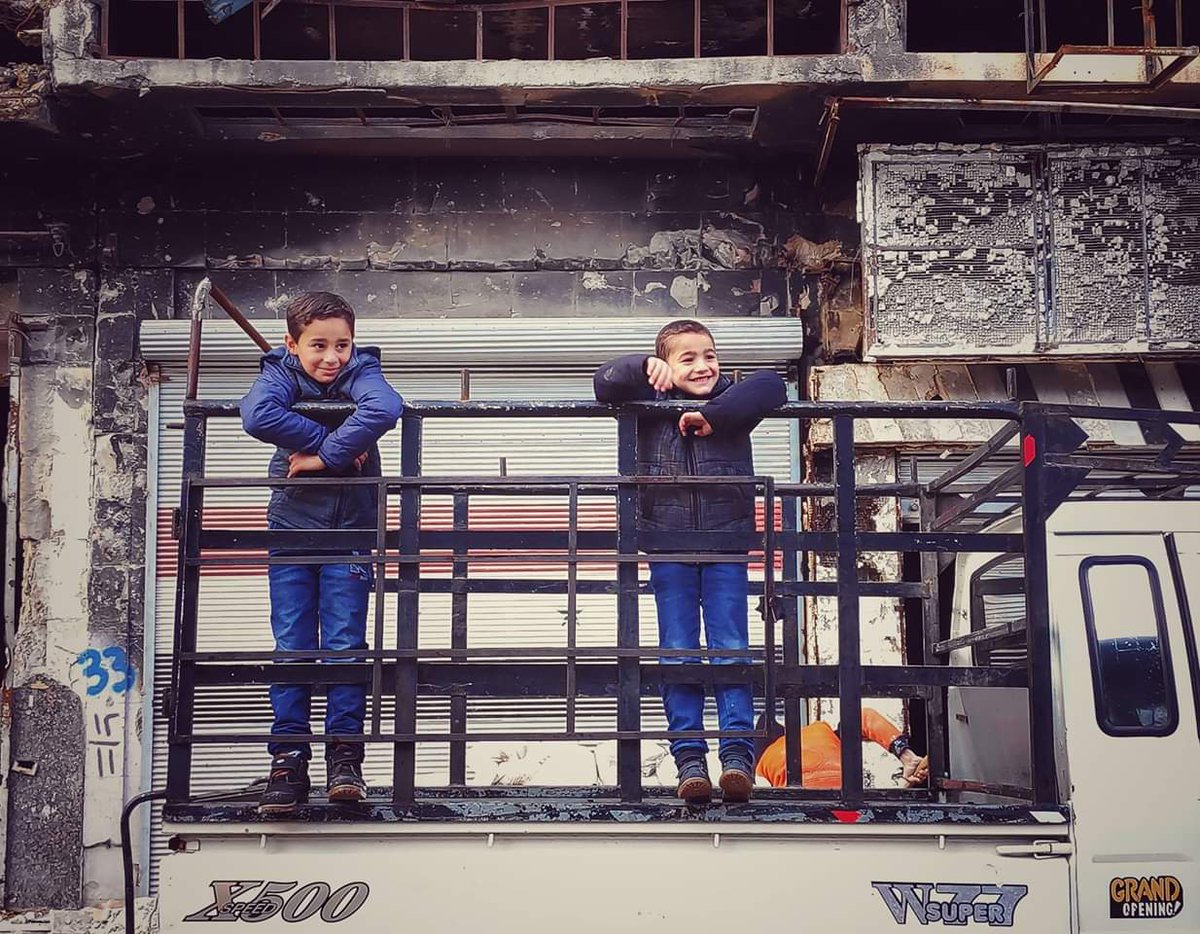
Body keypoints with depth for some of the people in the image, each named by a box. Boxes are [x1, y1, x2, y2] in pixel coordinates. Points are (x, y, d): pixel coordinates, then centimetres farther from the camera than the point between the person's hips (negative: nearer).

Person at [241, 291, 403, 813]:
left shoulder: (360, 372, -8)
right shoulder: (281, 373, -5)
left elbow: (385, 408, -32)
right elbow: (257, 416, -28)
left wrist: (322, 456, -30)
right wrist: (333, 440, -26)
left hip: (350, 529, -1)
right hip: (292, 524, 1)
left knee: (345, 642, -4)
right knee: (291, 645, 0)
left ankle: (345, 755, 1)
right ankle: (288, 761, 3)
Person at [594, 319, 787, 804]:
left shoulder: (730, 404, 5)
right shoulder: (652, 407, 7)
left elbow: (771, 385, -11)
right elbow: (605, 383, 1)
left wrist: (712, 416, -17)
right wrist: (643, 367, -17)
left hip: (726, 549, -1)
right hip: (669, 550, 1)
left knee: (730, 649, -3)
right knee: (678, 653, 1)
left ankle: (737, 752, -3)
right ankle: (688, 756, 3)